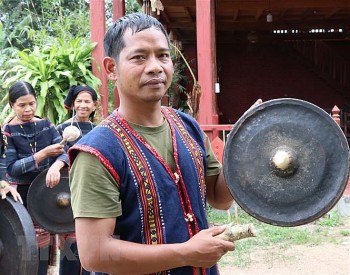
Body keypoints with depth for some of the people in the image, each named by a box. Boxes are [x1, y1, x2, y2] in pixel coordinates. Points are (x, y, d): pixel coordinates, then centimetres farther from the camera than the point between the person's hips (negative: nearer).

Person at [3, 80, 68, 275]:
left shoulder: (46, 125, 4)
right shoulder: (7, 131, -5)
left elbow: (64, 152, -7)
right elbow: (11, 168, -14)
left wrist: (56, 165, -29)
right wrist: (44, 153, -19)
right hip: (20, 195, -2)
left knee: (42, 244, 9)